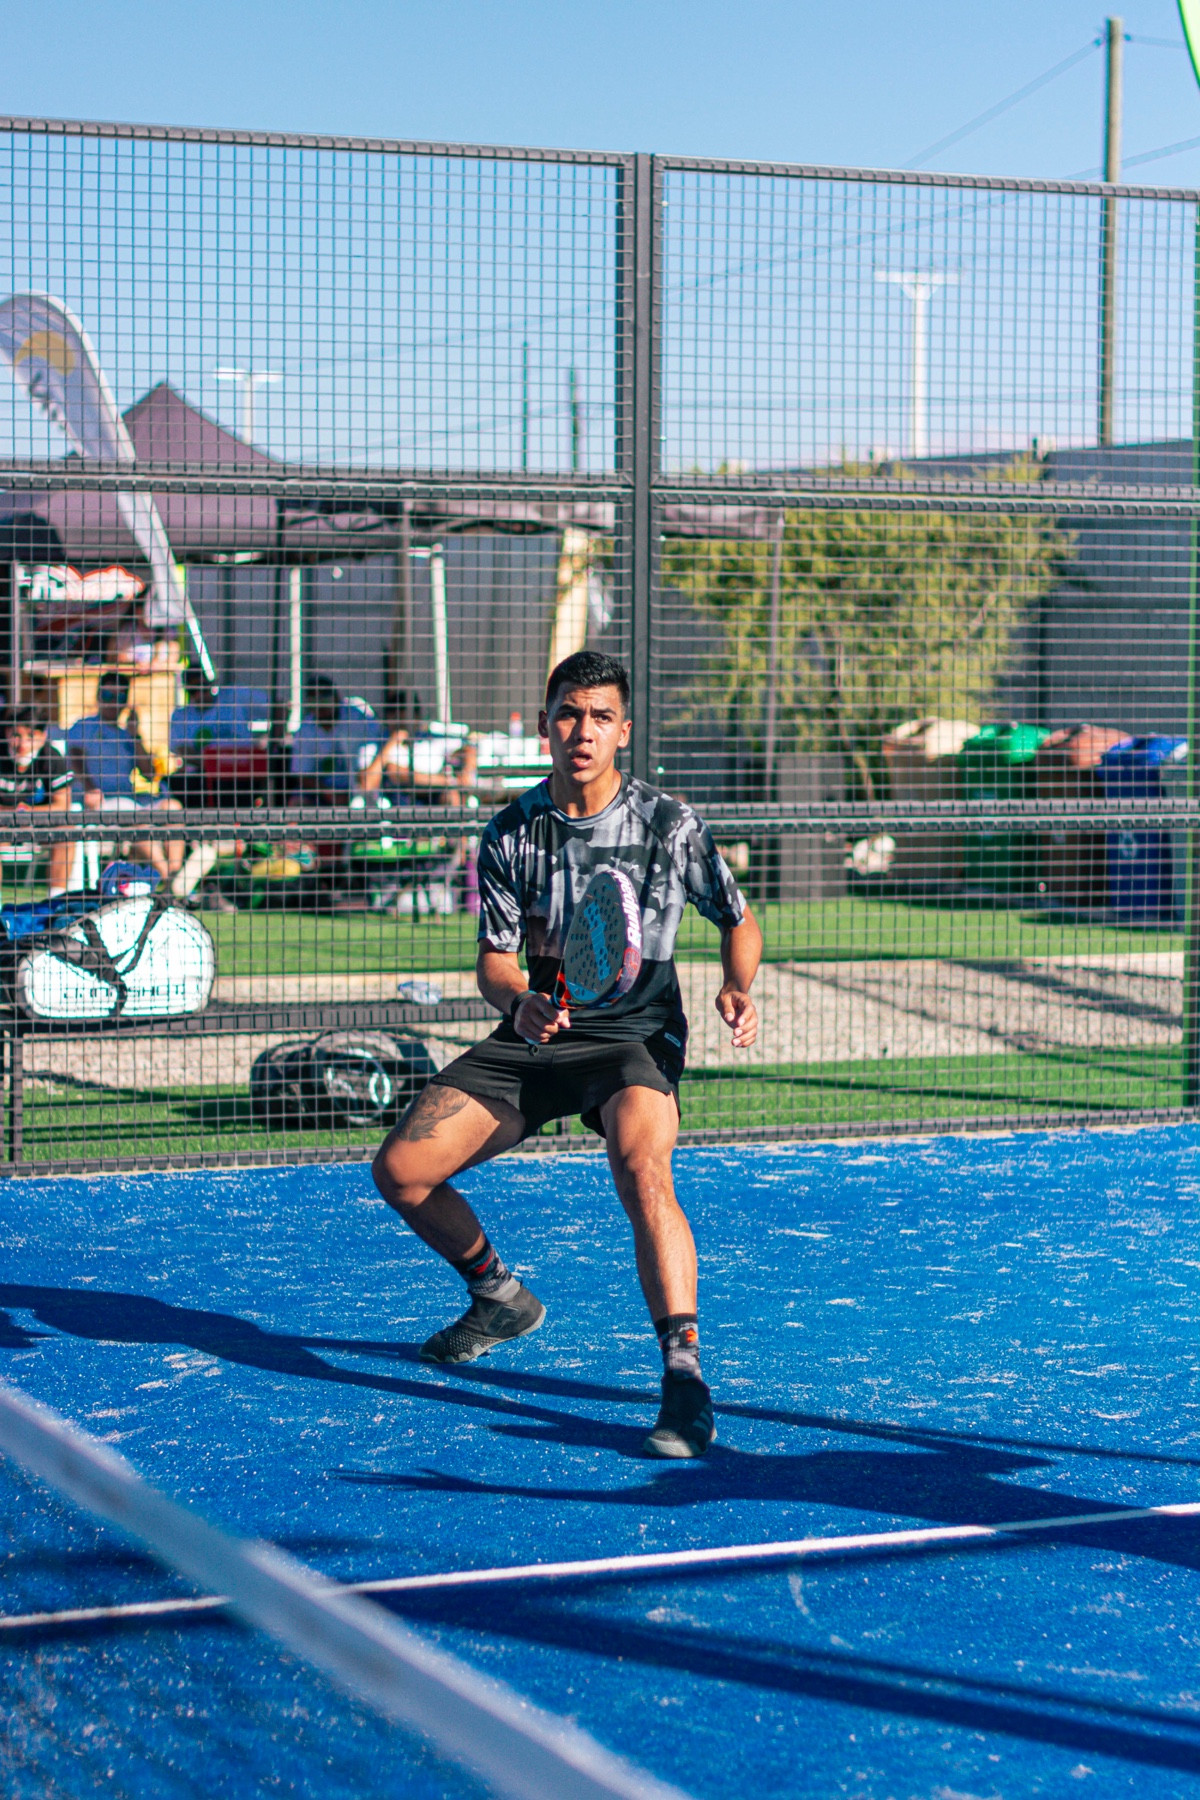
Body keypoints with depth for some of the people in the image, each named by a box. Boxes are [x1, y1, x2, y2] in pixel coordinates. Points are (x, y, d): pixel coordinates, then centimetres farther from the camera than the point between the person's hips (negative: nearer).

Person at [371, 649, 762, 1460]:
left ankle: (684, 1373, -39)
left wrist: (737, 988, -14)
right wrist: (520, 1003, -22)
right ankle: (499, 1295, 23)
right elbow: (494, 961, 1)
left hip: (634, 1039, -4)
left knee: (642, 1169, -36)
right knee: (400, 1170, -5)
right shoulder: (510, 834, 1)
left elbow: (739, 921, 7)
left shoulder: (670, 826, -7)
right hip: (535, 1037, 4)